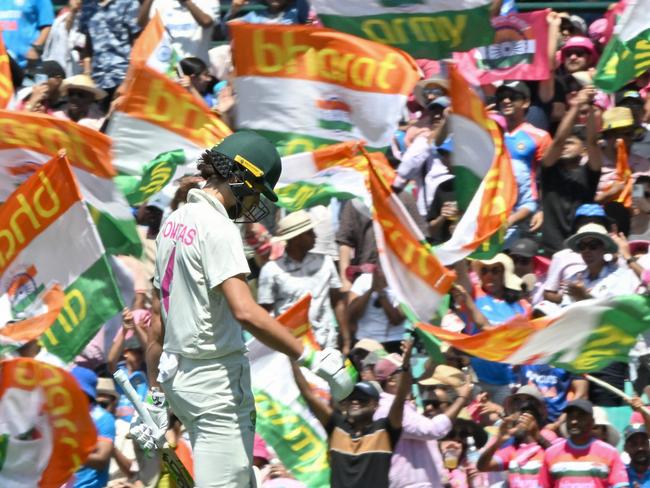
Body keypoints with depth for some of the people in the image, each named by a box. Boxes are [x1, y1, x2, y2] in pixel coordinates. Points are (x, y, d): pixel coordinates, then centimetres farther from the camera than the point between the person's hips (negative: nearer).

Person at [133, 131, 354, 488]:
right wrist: (312, 359, -26)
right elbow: (245, 312, -27)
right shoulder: (216, 227, -15)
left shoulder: (173, 222, 13)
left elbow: (157, 319, 16)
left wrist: (155, 394, 21)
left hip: (178, 376, 10)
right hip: (217, 377, -10)